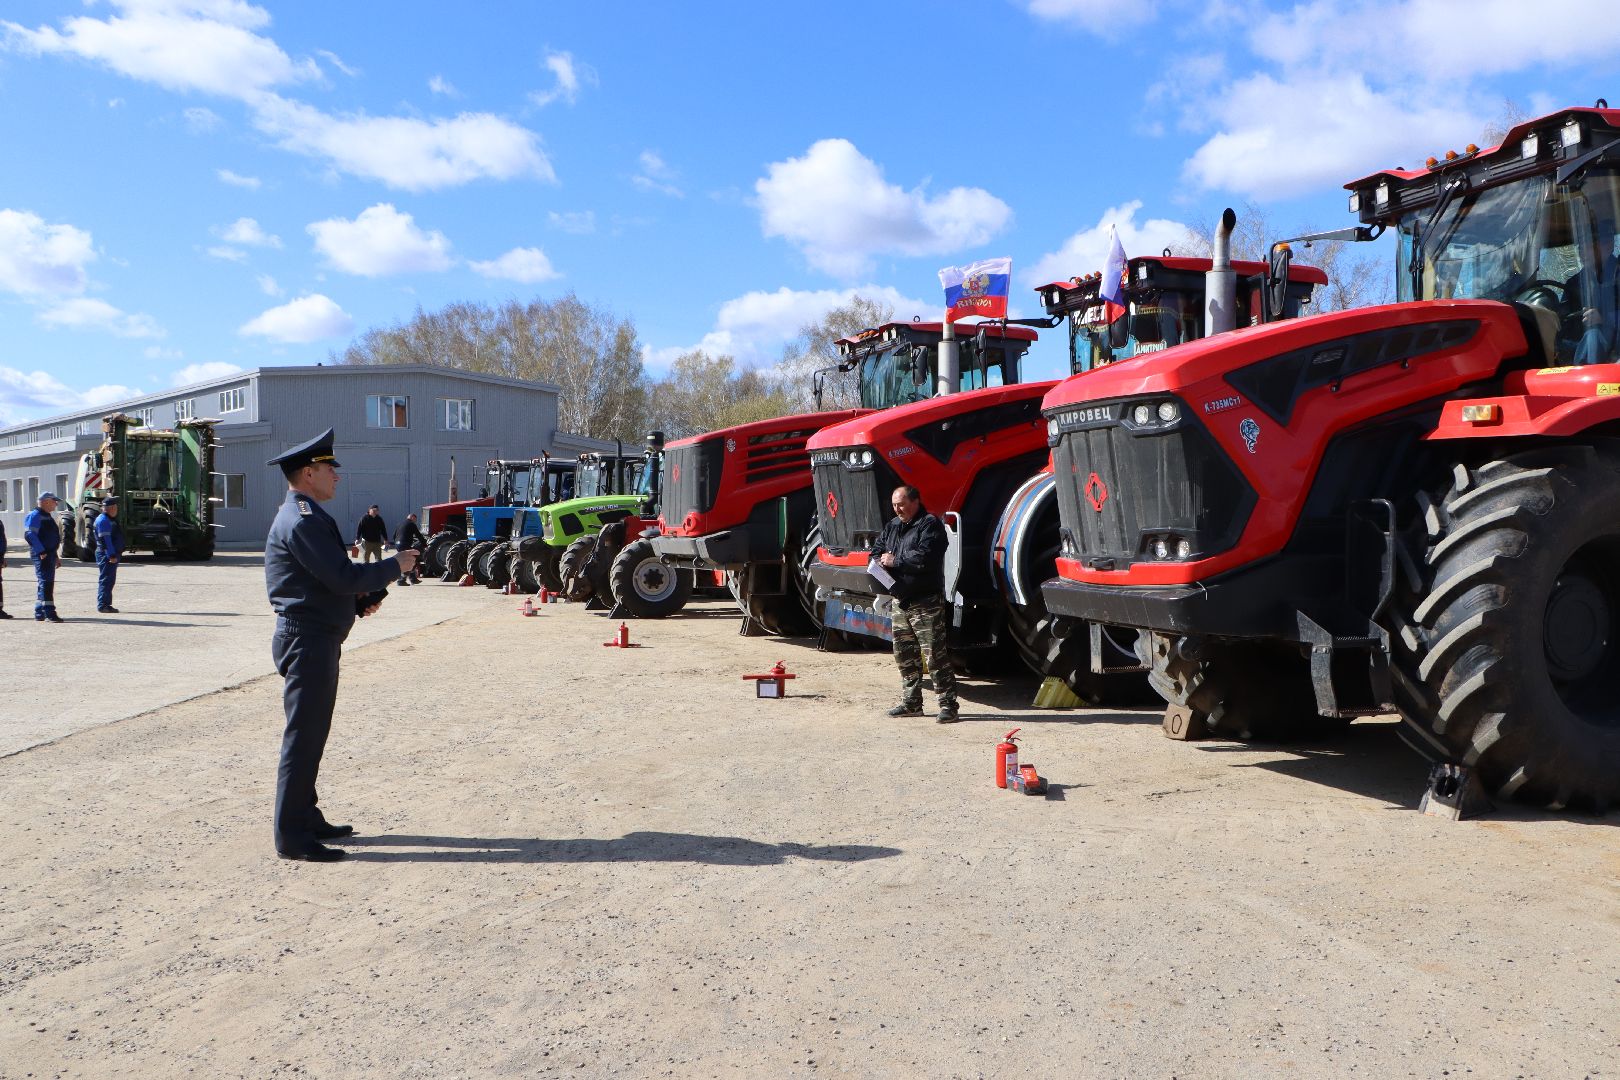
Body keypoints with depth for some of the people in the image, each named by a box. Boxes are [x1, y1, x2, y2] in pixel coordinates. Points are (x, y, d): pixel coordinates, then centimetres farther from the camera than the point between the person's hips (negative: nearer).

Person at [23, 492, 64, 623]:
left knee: (46, 583, 13)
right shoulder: (35, 515, -11)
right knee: (46, 583, -14)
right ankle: (49, 614, -17)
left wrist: (55, 556, 24)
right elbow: (29, 535, -21)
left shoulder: (48, 516, 20)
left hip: (49, 554, 10)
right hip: (41, 555, -10)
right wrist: (41, 552, -25)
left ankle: (39, 614, 20)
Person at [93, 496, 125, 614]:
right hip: (106, 555, -10)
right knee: (106, 579, -8)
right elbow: (106, 539, -21)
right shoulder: (103, 520, -14)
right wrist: (111, 555, -24)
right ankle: (103, 605, -6)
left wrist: (116, 554, 20)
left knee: (110, 580, 13)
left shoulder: (110, 519, 18)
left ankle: (106, 604, 19)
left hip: (113, 554, 10)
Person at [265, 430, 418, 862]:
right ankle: (292, 837, 2)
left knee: (311, 734, 17)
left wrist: (362, 599, 5)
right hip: (308, 641, -11)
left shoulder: (306, 516, 17)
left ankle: (307, 819, 28)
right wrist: (395, 565, -10)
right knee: (303, 737, -5)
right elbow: (344, 576, -23)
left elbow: (333, 579, 21)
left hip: (316, 639, 11)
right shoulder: (302, 522, -18)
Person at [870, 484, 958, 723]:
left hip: (926, 602, -9)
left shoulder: (930, 524, -10)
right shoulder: (892, 526, 16)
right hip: (901, 601, 9)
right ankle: (911, 703, 25)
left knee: (936, 654, -9)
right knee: (904, 654, 14)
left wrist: (895, 561, -13)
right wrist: (881, 561, -5)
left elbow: (925, 557, -23)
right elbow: (876, 552, 19)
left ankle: (948, 705, -7)